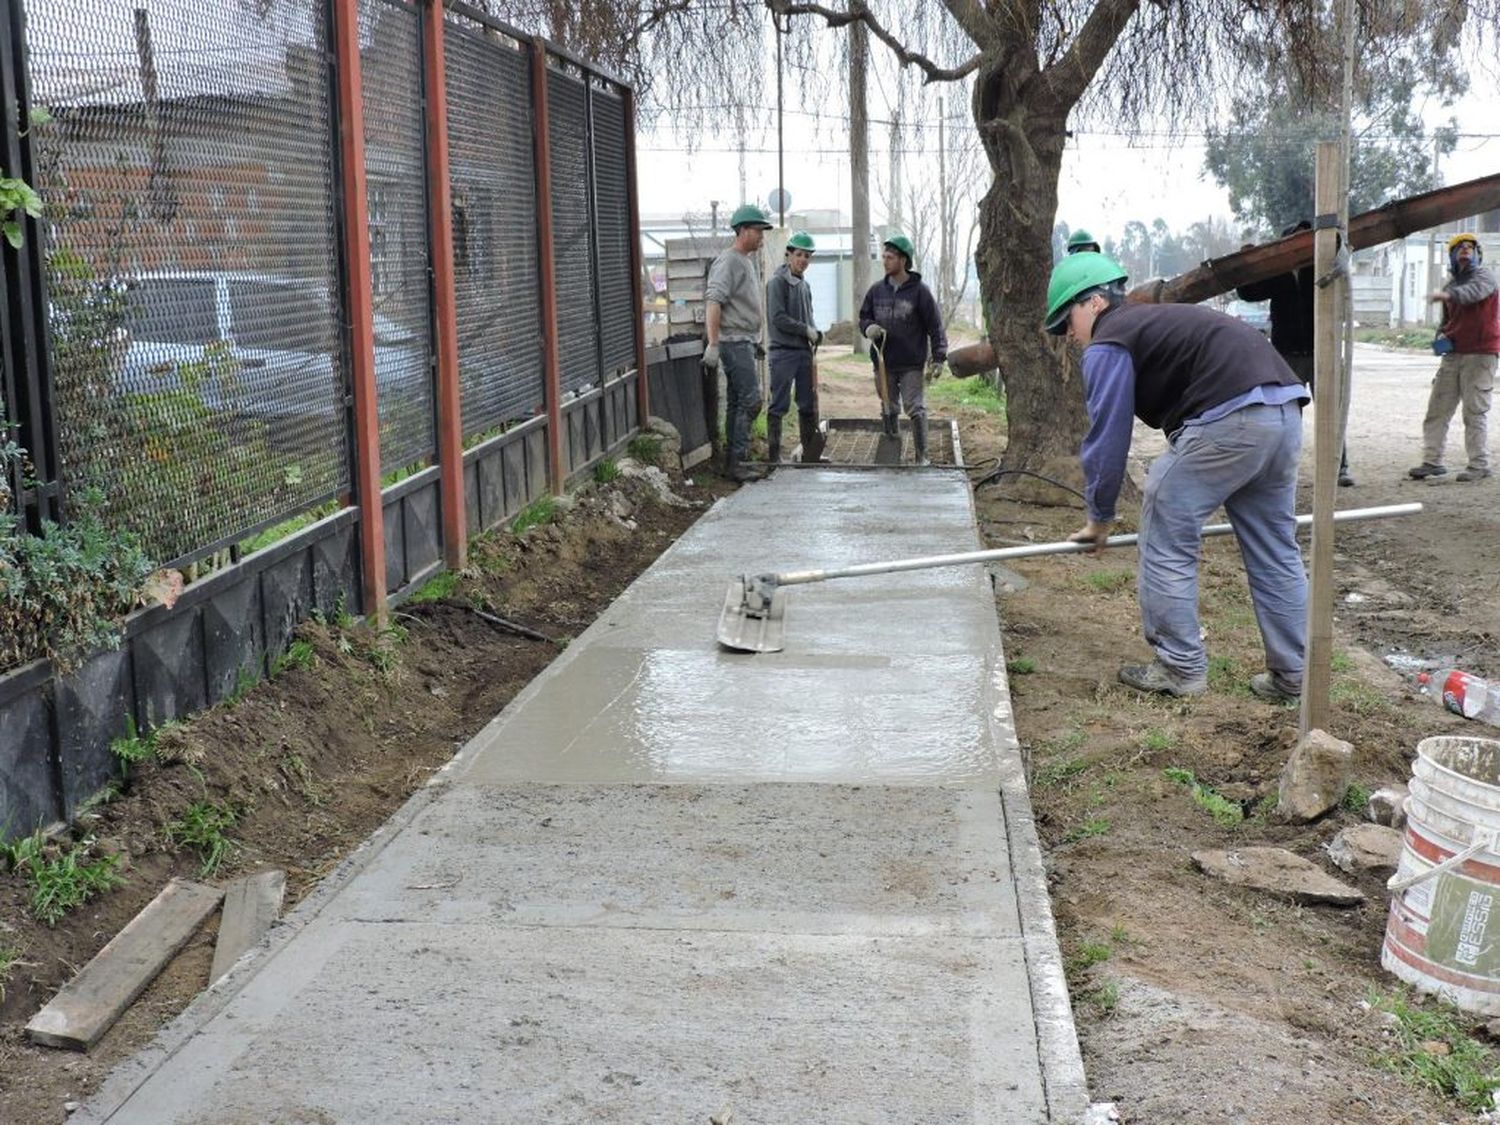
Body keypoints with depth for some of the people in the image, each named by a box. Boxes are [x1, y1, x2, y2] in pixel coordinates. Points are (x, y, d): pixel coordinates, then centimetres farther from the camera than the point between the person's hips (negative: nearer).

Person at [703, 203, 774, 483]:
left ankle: (733, 462, 16)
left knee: (737, 403, 11)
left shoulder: (748, 261, 19)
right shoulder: (729, 261, -13)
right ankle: (736, 462, -12)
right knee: (750, 400, -13)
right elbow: (713, 301, -21)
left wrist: (756, 340, 20)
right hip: (735, 341, -10)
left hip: (745, 342, 10)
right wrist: (713, 344, -27)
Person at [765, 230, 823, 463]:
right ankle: (774, 454, -1)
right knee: (779, 405, -5)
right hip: (784, 350, -7)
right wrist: (806, 330, -12)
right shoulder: (778, 282, -7)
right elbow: (777, 317, -15)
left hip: (804, 351, 8)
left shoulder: (805, 285, 16)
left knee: (809, 404, 9)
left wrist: (816, 333, 1)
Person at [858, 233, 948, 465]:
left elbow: (935, 326, -5)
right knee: (889, 411, 11)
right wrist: (868, 328, -8)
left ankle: (921, 457, -1)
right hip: (884, 363, 5)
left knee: (915, 409, -7)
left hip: (912, 364, -4)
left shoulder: (919, 291, -6)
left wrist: (938, 358, -10)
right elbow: (863, 316, 17)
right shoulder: (877, 290, 7)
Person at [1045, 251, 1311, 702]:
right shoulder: (1155, 321, 31)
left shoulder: (1108, 344, 3)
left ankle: (1181, 669, 10)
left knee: (1166, 544, 5)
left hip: (1227, 419, -9)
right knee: (1276, 552, 16)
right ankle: (1290, 674, 22)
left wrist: (1099, 518, 14)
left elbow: (1107, 439, 2)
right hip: (1286, 411, 9)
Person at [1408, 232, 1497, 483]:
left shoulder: (1484, 275, -3)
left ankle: (1479, 465, 0)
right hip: (1453, 354, 7)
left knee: (1475, 411, -6)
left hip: (1480, 353, -7)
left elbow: (1474, 292, -28)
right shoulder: (1451, 285, 18)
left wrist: (1447, 295, -47)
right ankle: (1432, 461, 9)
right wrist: (1441, 337, 6)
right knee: (1437, 408, 4)